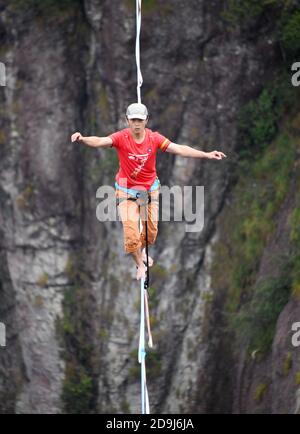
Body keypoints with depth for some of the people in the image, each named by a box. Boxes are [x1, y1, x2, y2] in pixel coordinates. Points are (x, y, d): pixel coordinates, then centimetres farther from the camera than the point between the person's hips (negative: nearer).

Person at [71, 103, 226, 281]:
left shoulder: (154, 138, -12)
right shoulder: (121, 137, -19)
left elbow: (179, 149, -13)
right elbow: (101, 141, -35)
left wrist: (207, 155, -20)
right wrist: (83, 139, -57)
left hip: (150, 189, 3)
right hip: (127, 191, -3)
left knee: (151, 229, 12)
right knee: (131, 231, -9)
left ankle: (142, 249, 48)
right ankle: (140, 264, 19)